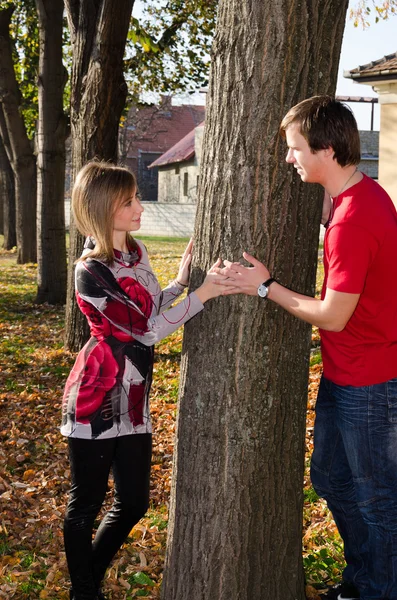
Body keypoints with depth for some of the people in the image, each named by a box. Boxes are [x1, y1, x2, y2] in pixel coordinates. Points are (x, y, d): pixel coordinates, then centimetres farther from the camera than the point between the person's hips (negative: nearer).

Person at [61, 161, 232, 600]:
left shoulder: (136, 251, 6)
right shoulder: (91, 272, -18)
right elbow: (147, 331, -19)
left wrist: (180, 282, 2)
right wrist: (202, 294, -20)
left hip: (133, 399, 8)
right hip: (97, 400, -8)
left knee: (133, 503, 15)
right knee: (86, 504, 8)